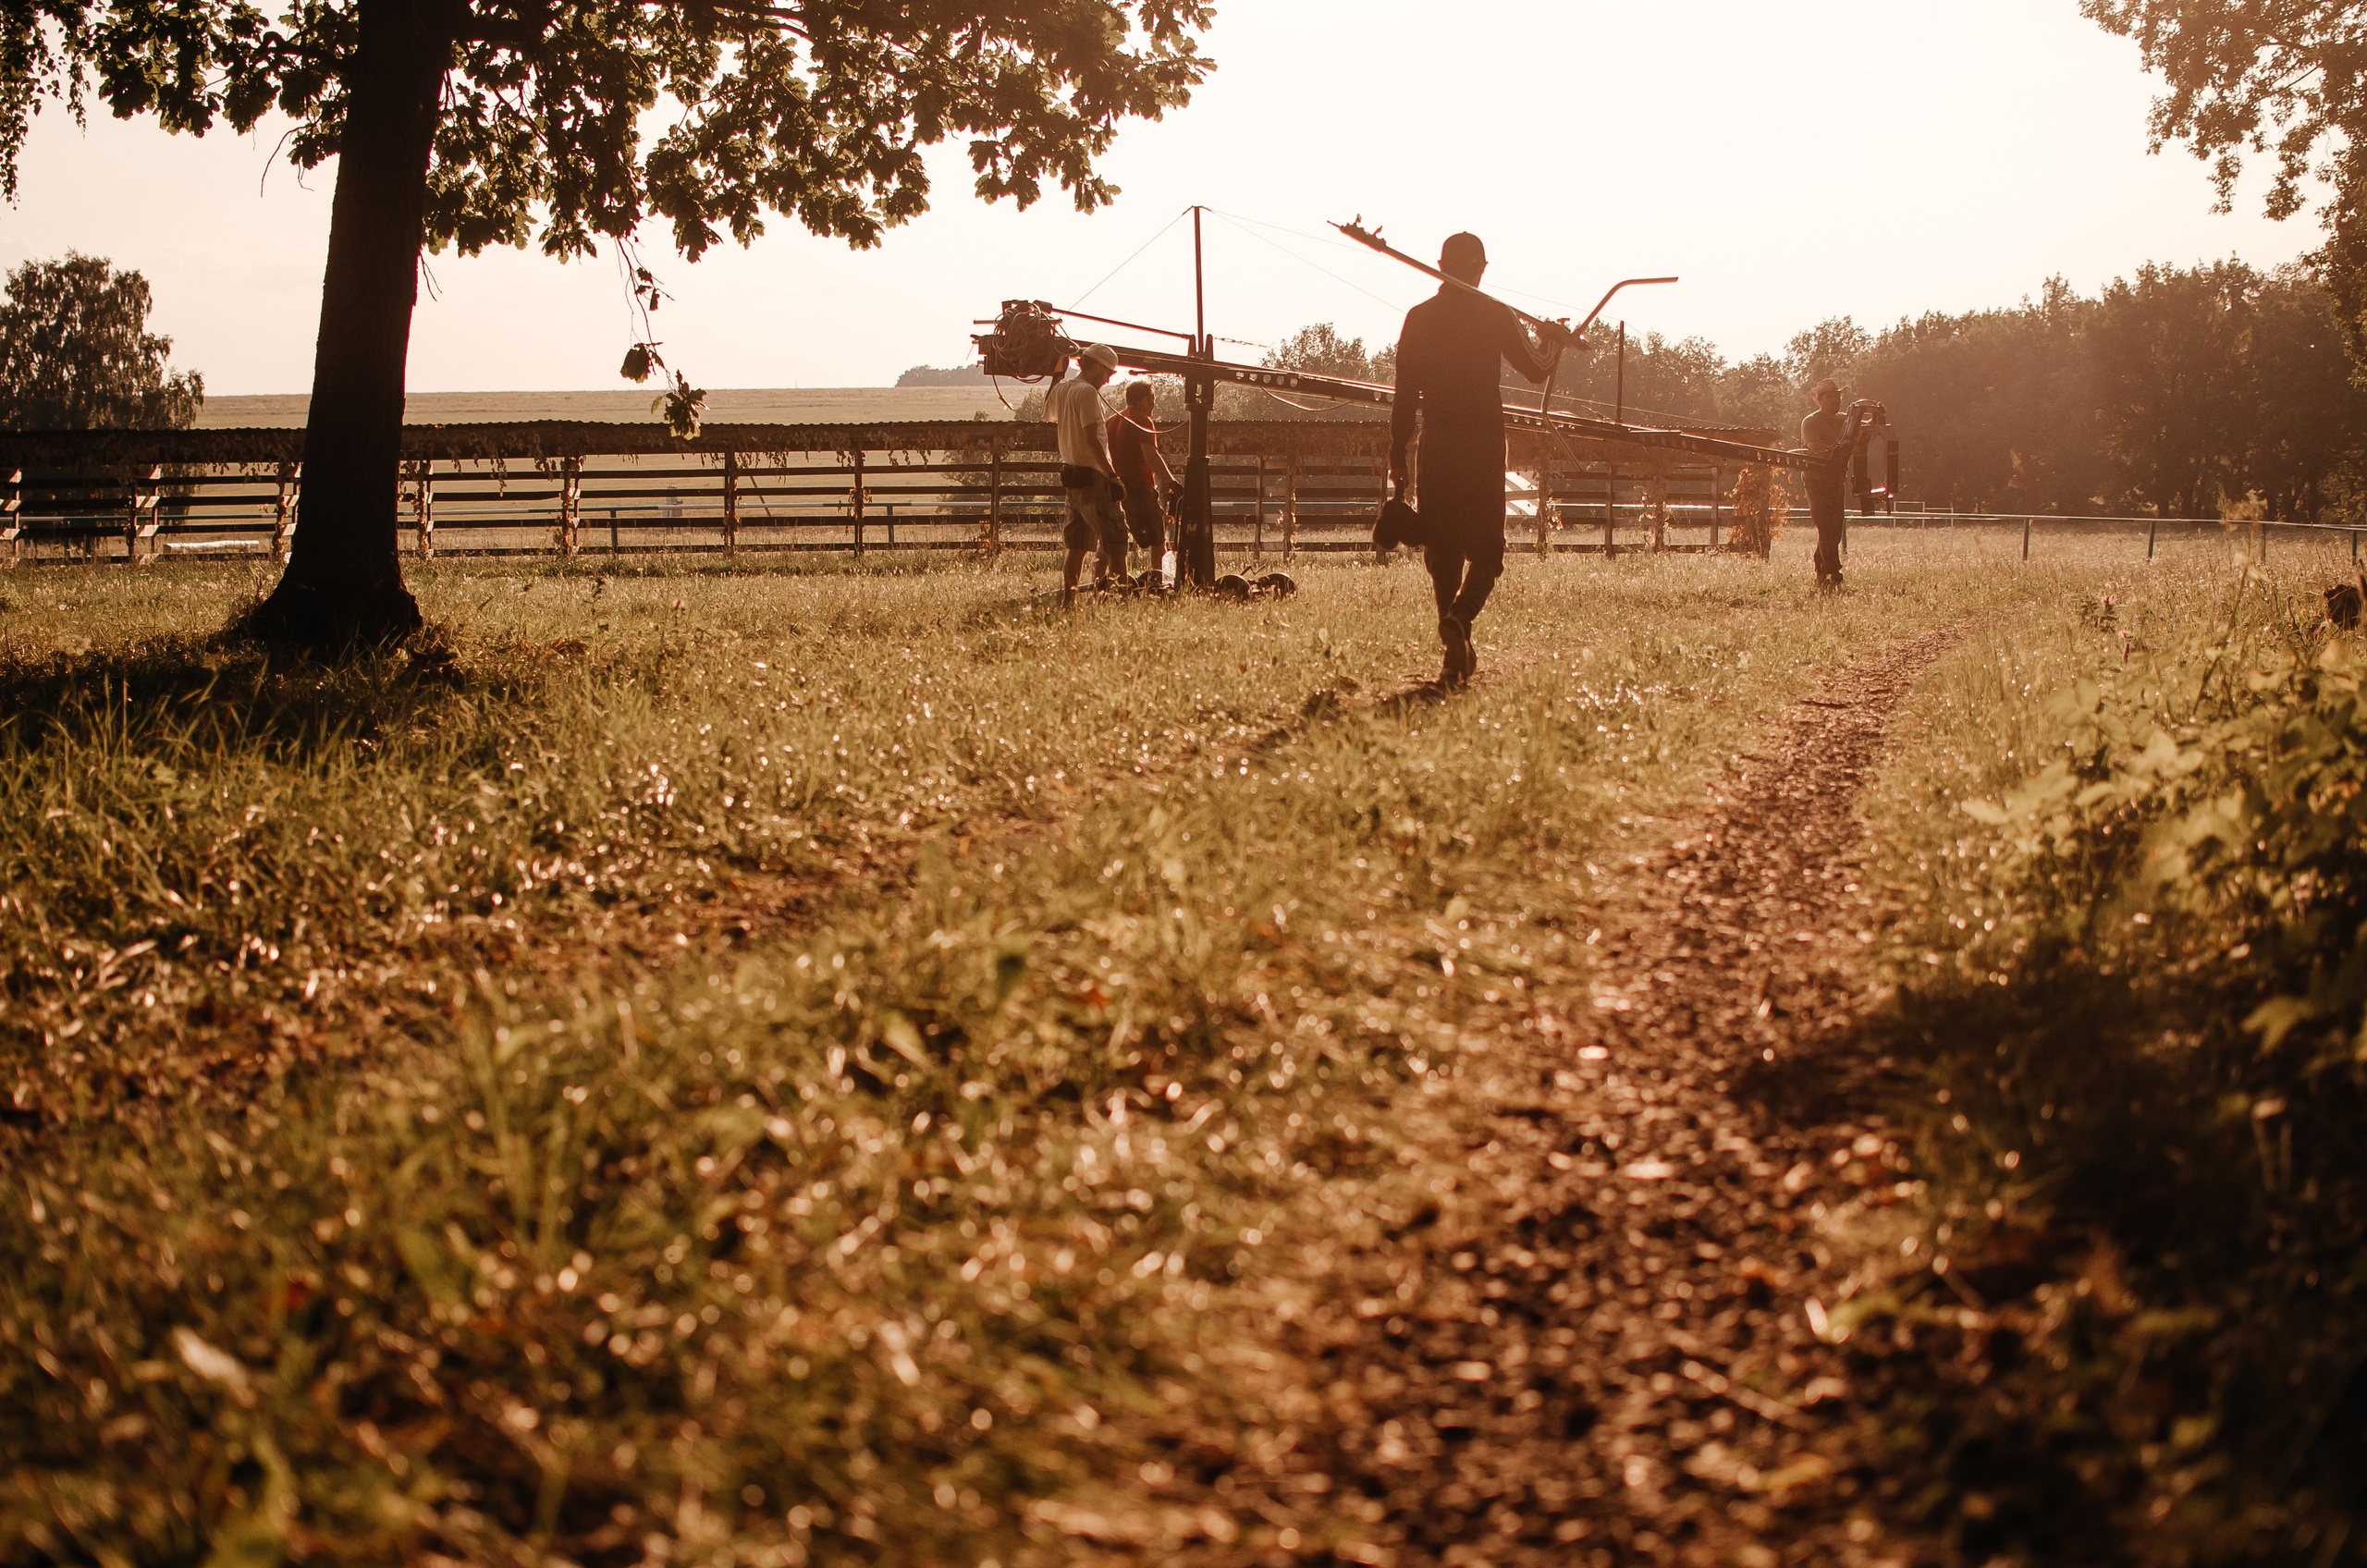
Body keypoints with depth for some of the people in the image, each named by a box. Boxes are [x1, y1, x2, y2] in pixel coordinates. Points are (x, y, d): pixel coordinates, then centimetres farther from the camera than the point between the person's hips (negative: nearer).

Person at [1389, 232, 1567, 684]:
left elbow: (1405, 393, 2)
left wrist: (1397, 456, 6)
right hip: (1484, 443, -2)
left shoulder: (1419, 318, 3)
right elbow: (1536, 370, 3)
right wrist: (1557, 342, 24)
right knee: (1485, 549, 3)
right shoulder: (1496, 316, -2)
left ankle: (1457, 652, 6)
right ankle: (1459, 617, -25)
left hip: (1435, 444, 2)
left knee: (1441, 550, 9)